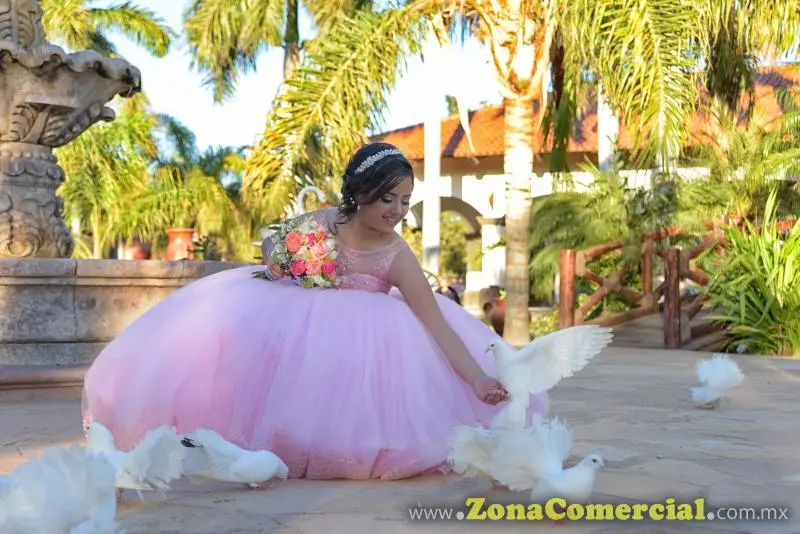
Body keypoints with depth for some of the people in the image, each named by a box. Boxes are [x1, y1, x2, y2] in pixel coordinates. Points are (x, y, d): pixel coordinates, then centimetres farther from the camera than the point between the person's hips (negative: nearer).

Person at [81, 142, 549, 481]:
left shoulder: (397, 256, -21)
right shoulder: (321, 221, -15)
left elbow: (438, 325, -24)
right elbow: (272, 247, 5)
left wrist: (479, 379, -32)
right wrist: (279, 264, -18)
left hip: (351, 346, -2)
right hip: (291, 325, 2)